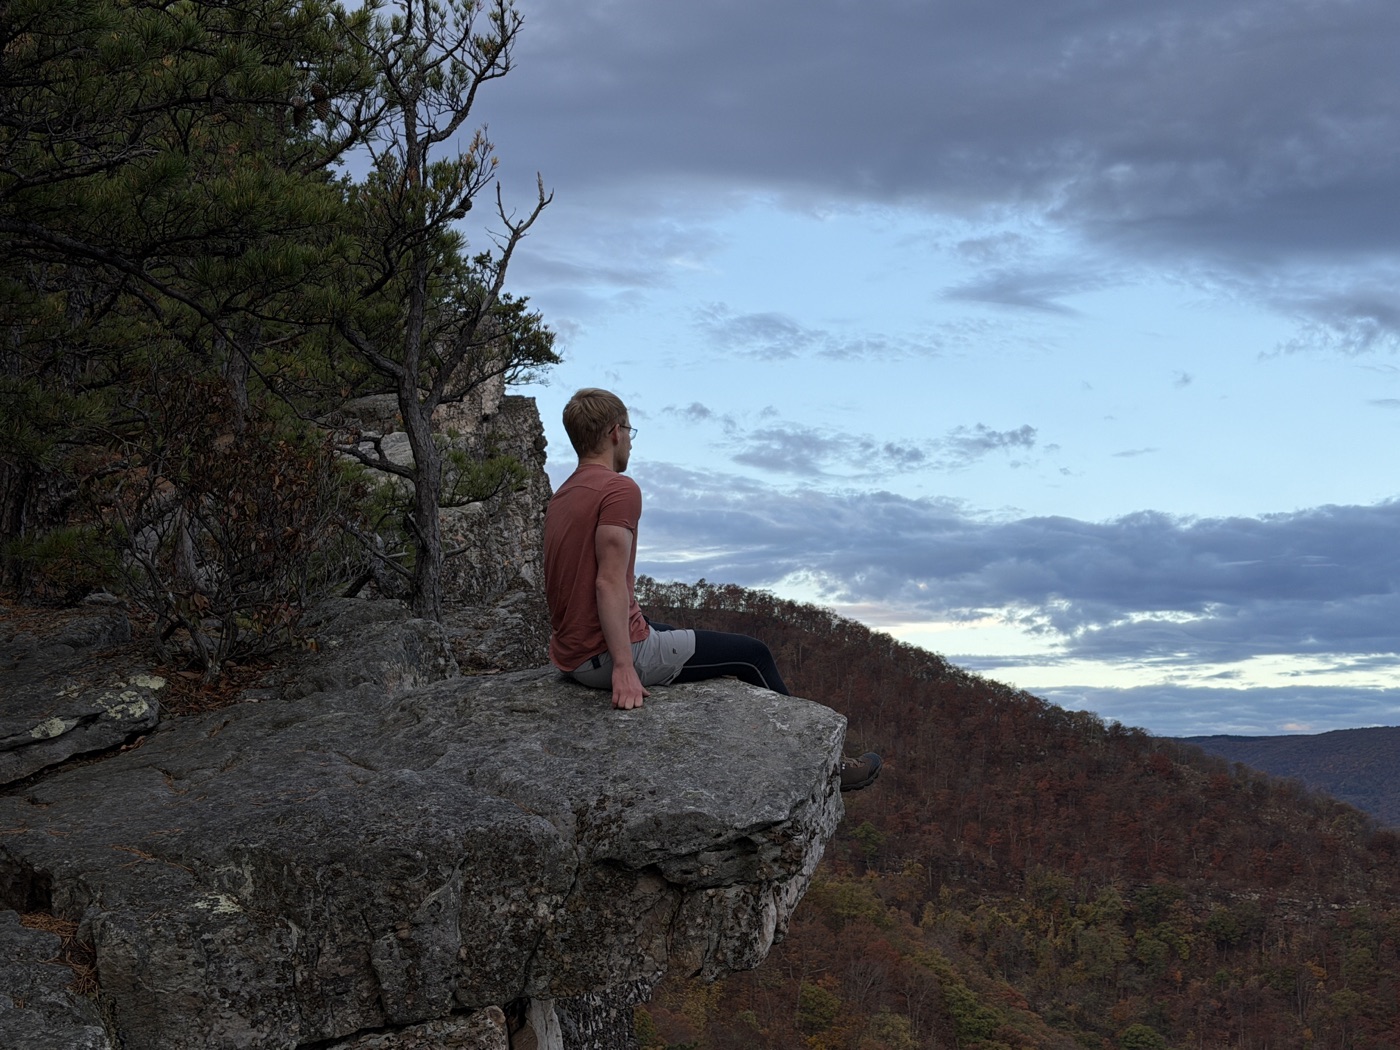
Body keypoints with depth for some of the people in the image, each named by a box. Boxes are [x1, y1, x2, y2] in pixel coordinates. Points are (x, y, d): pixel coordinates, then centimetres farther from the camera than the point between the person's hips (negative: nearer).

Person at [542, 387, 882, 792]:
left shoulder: (562, 498, 12)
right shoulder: (620, 490, -17)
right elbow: (610, 583, -26)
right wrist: (624, 667, -29)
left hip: (573, 657, 10)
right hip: (611, 653, -10)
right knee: (752, 655, 5)